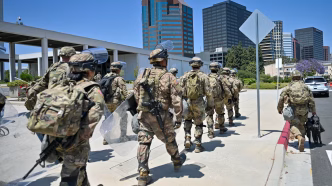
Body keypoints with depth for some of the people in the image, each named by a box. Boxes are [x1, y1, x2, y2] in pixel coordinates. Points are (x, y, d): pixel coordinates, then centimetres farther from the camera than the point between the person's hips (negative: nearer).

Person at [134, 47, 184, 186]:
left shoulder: (143, 74, 4)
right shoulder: (169, 77, -9)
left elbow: (136, 93, 12)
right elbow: (176, 100, -12)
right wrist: (178, 118, -5)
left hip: (144, 115, 3)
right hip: (161, 116, -2)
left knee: (144, 143, 7)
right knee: (169, 140, 19)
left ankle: (143, 174, 6)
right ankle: (177, 162, 42)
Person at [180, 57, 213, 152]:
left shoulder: (185, 76, 2)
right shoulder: (203, 76, -4)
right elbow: (208, 92, -6)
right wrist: (210, 104, 5)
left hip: (187, 102, 2)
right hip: (198, 103, -2)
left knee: (188, 120, 25)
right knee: (199, 124, 10)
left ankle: (187, 139, 13)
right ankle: (198, 146, 13)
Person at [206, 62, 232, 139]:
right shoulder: (220, 78, -6)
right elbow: (227, 90, -7)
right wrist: (227, 96, 10)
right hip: (219, 100, 0)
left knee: (209, 115, 11)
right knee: (220, 113, 23)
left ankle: (210, 132, 1)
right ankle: (222, 128, 38)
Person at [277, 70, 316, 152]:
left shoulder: (288, 87, 2)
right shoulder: (306, 87, 9)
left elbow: (281, 99, 1)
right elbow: (311, 100, 6)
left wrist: (279, 109, 14)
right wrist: (313, 111, 13)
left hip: (293, 110, -3)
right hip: (304, 111, 3)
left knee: (294, 125, -3)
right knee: (301, 126, 17)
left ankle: (300, 137, -30)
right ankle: (302, 141, 21)